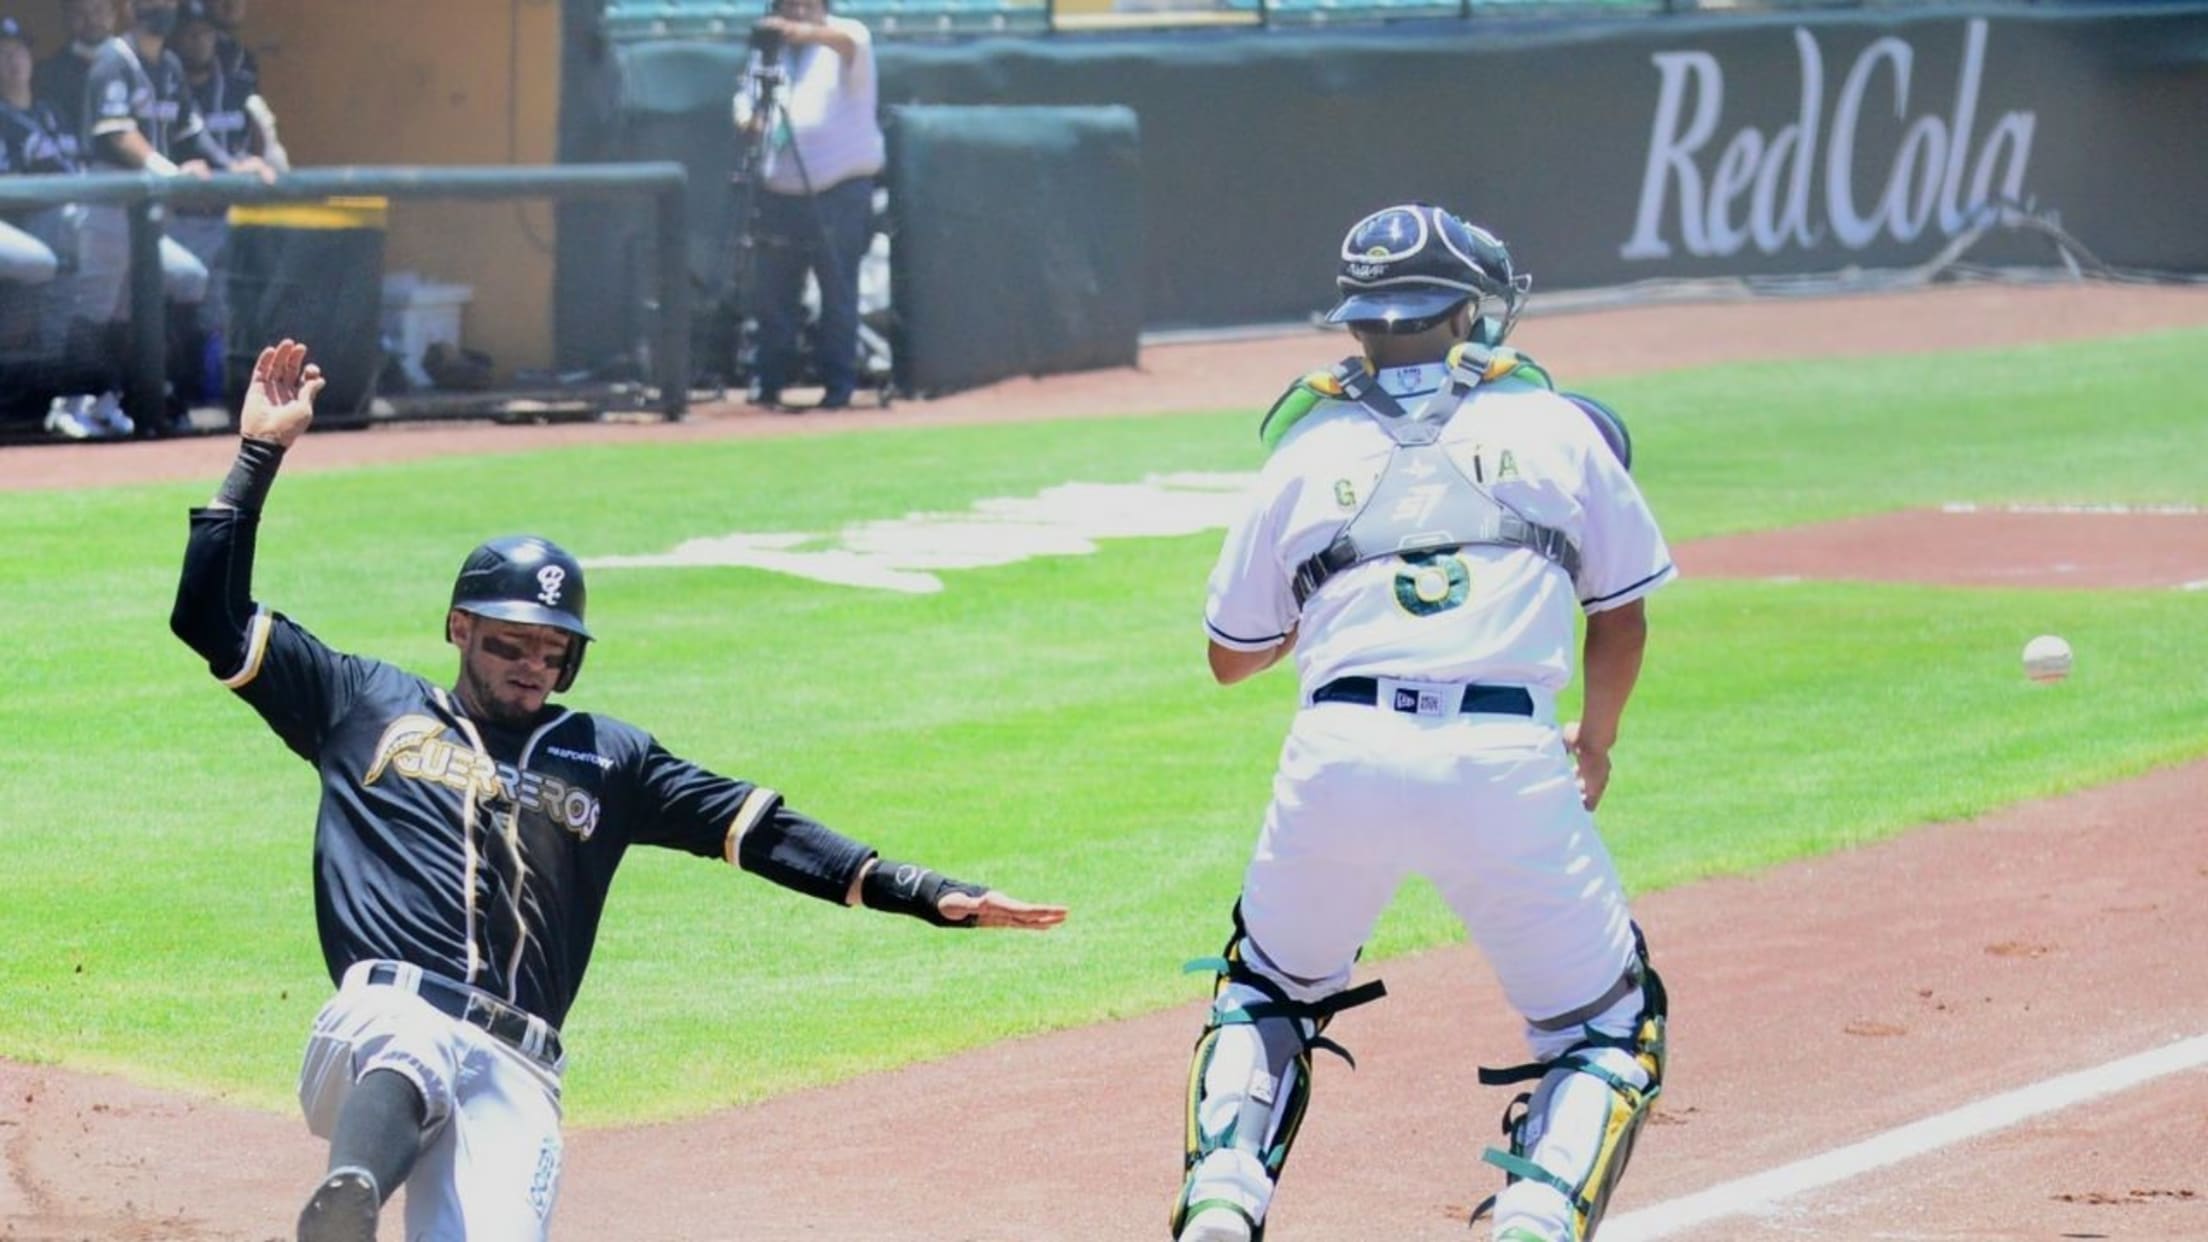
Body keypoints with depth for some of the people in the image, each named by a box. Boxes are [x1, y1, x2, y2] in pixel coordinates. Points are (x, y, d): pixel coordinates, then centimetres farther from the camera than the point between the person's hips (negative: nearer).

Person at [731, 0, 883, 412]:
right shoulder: (769, 49, 13)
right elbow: (747, 98, 14)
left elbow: (848, 40, -27)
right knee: (773, 292, 4)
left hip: (840, 189, -4)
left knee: (839, 292, -3)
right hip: (781, 191, 4)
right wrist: (747, 119, -12)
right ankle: (767, 382, 13)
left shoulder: (847, 44, -3)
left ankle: (839, 384, 4)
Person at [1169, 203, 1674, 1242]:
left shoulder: (1308, 449, 18)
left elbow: (1232, 655, 25)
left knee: (1264, 990, 27)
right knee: (1607, 1026, 13)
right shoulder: (1555, 429, 16)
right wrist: (1594, 747, 42)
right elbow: (1621, 613, 24)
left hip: (1340, 756, 2)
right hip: (1507, 759, -1)